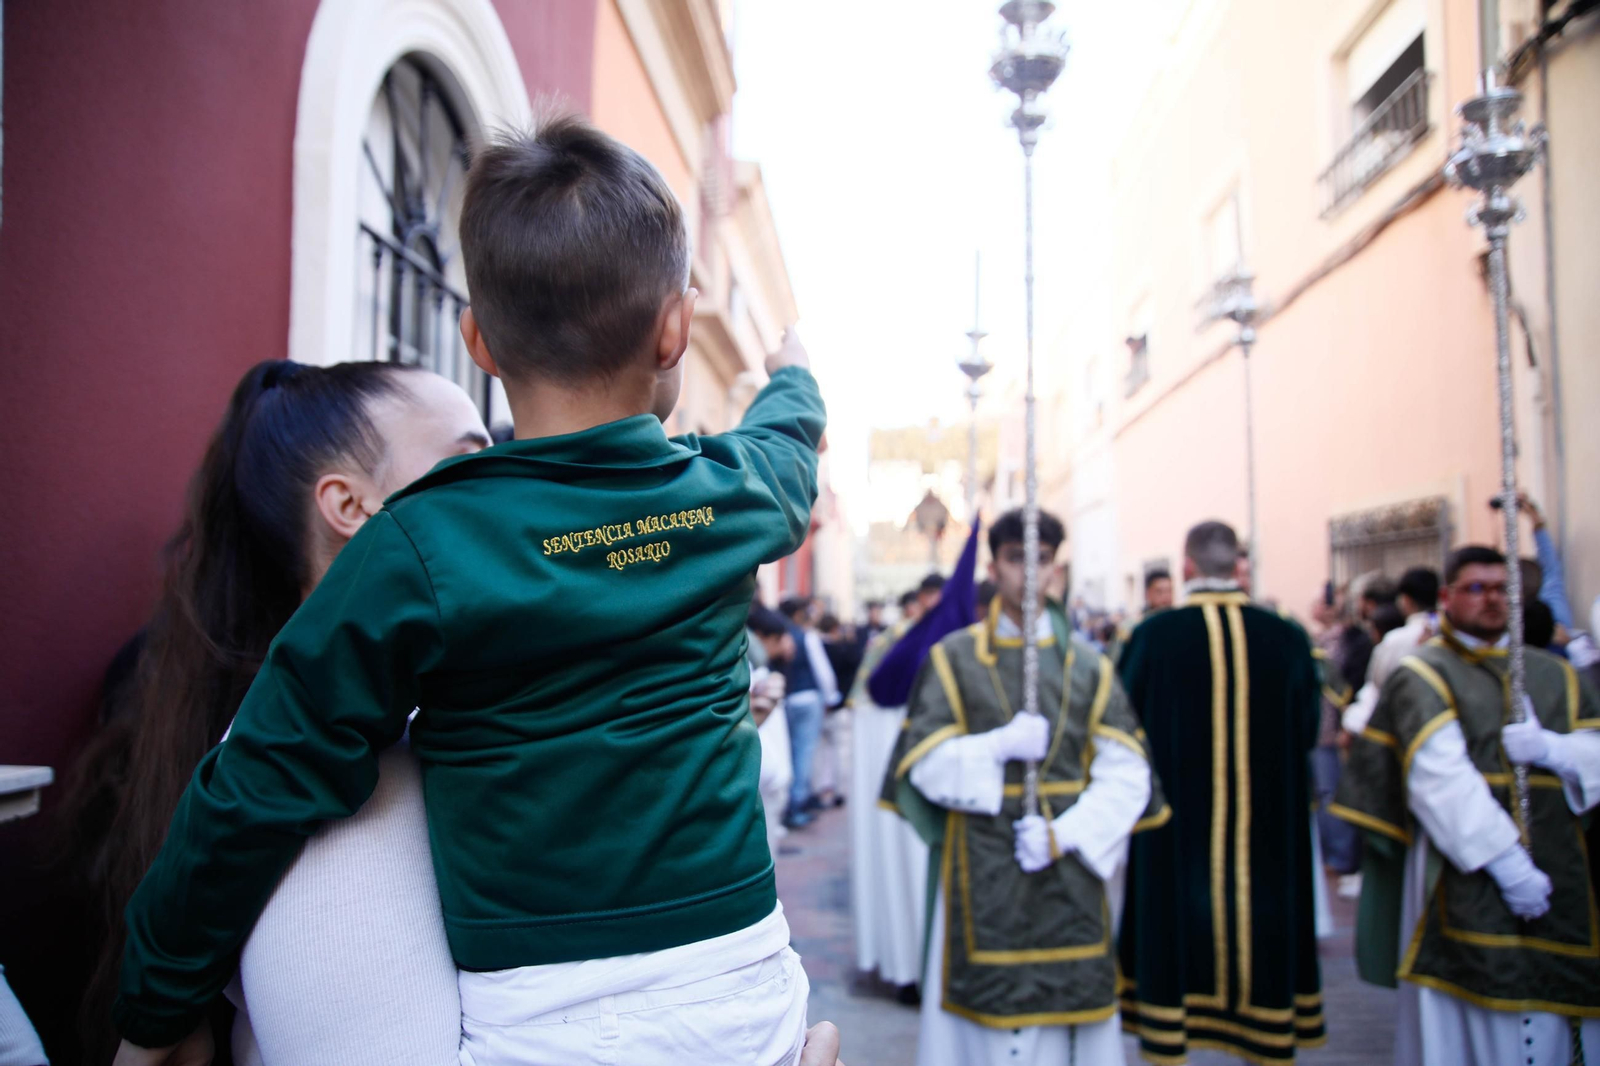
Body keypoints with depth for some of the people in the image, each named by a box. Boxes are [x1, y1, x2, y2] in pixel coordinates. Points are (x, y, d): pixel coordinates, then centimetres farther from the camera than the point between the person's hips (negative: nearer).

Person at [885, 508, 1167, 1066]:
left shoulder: (1090, 667, 7)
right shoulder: (953, 658, 3)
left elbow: (1126, 774, 1)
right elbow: (922, 764, -2)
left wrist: (1064, 834, -12)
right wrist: (1001, 746, -14)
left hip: (1070, 869, 2)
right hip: (983, 876, -1)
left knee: (1070, 1010, 5)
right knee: (986, 1019, 1)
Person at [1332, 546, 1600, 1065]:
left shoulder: (1554, 675, 15)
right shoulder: (1421, 676, -2)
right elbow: (1440, 779, -14)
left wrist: (1551, 749, -11)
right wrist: (1506, 862, -20)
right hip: (1467, 872, -5)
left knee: (1556, 1013, 8)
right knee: (1481, 1023, -3)